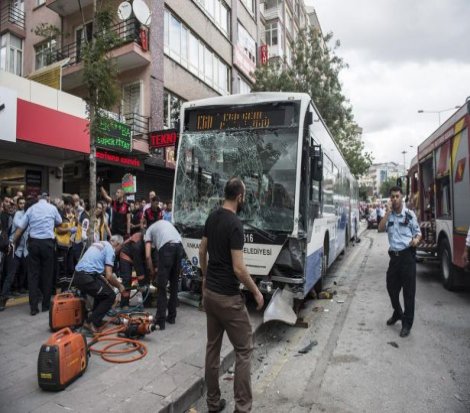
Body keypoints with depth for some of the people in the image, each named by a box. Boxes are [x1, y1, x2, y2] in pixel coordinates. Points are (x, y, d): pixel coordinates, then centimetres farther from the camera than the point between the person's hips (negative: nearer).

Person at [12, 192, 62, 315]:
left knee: (33, 274, 5)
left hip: (33, 242, 2)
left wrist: (13, 242, 16)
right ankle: (46, 304, 15)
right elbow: (59, 222, 20)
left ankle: (33, 307, 5)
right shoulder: (52, 208, 3)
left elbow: (20, 228, 6)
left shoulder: (31, 208, 7)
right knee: (47, 273, 8)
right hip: (47, 243, -2)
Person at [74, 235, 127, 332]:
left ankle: (95, 319, 29)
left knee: (102, 291, 27)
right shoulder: (110, 249, -4)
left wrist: (107, 283, 28)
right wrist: (120, 286, 6)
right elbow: (109, 276, -11)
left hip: (78, 276, 9)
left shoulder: (99, 244, 22)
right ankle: (92, 322, 1)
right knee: (110, 296, 4)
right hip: (87, 277, -9)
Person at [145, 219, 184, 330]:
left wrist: (152, 271, 27)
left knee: (162, 286, 4)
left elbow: (148, 256, 13)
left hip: (167, 248, -4)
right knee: (174, 284, 17)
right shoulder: (166, 222, 37)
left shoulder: (149, 229, 24)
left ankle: (160, 321, 6)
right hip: (179, 246, 5)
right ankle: (172, 317, 26)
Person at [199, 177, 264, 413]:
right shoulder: (235, 224, -21)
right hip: (228, 297, -8)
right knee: (243, 350, 5)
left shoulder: (211, 218, 5)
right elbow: (238, 268, -22)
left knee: (212, 347, 16)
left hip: (209, 292, 8)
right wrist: (256, 292, -9)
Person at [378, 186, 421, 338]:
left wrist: (416, 240, -18)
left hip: (407, 255, -4)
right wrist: (388, 212, -11)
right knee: (391, 287, 14)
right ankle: (397, 313, 40)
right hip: (394, 256, 4)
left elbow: (418, 233, 4)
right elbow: (380, 229, -8)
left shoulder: (410, 214, -1)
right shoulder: (388, 215, 8)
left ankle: (407, 323, 13)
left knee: (409, 290, 1)